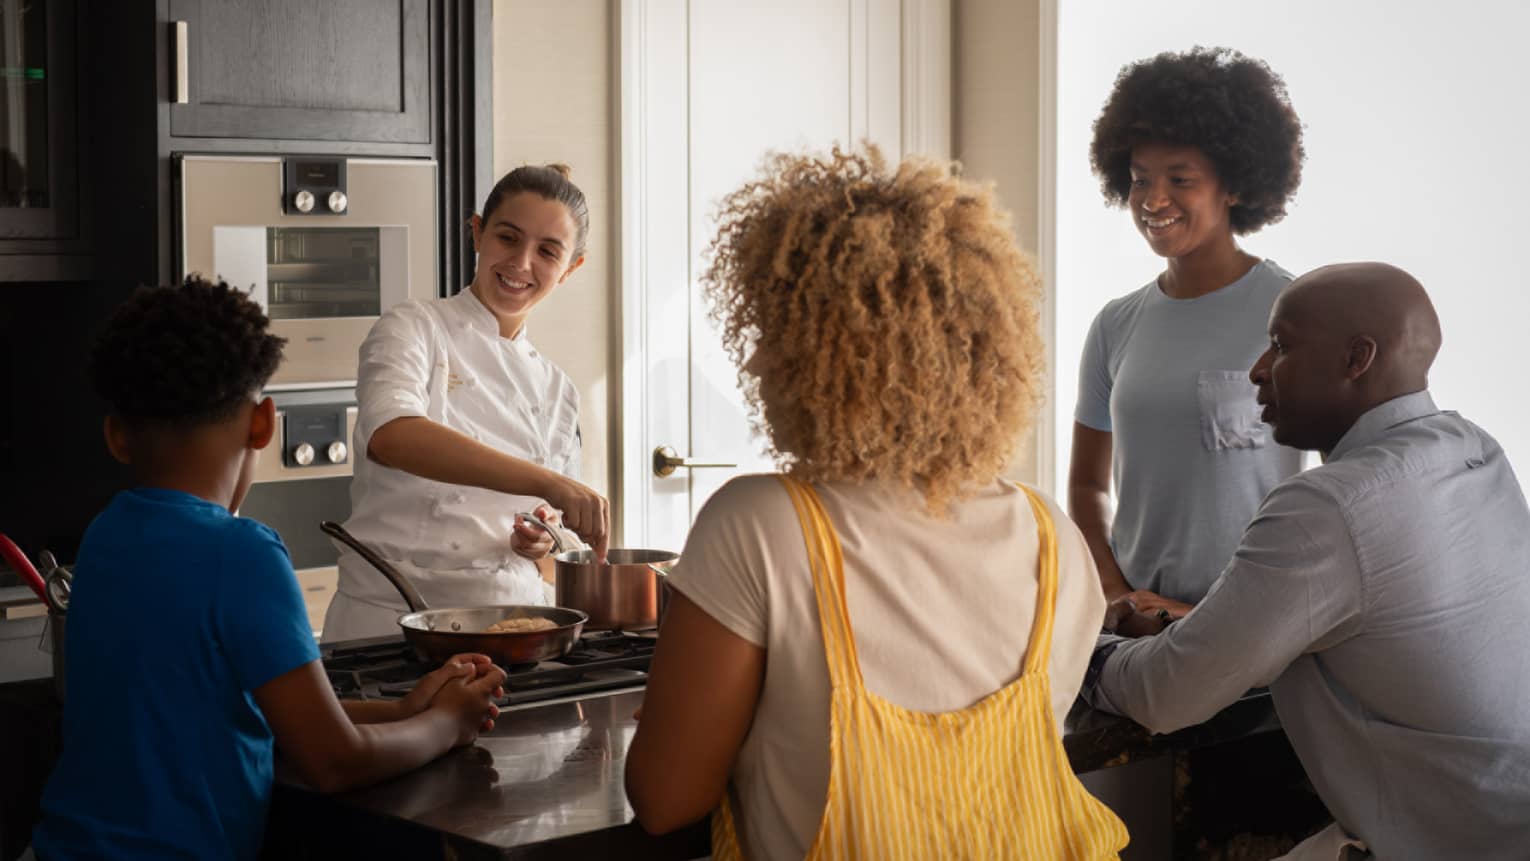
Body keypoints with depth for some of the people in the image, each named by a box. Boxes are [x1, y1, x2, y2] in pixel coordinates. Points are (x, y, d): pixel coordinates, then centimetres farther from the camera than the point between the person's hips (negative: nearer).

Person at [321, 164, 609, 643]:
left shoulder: (557, 391, 14)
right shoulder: (412, 331, -1)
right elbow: (391, 437, -22)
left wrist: (541, 540, -1)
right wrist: (549, 483, -30)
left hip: (507, 622, 5)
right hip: (390, 617, -5)